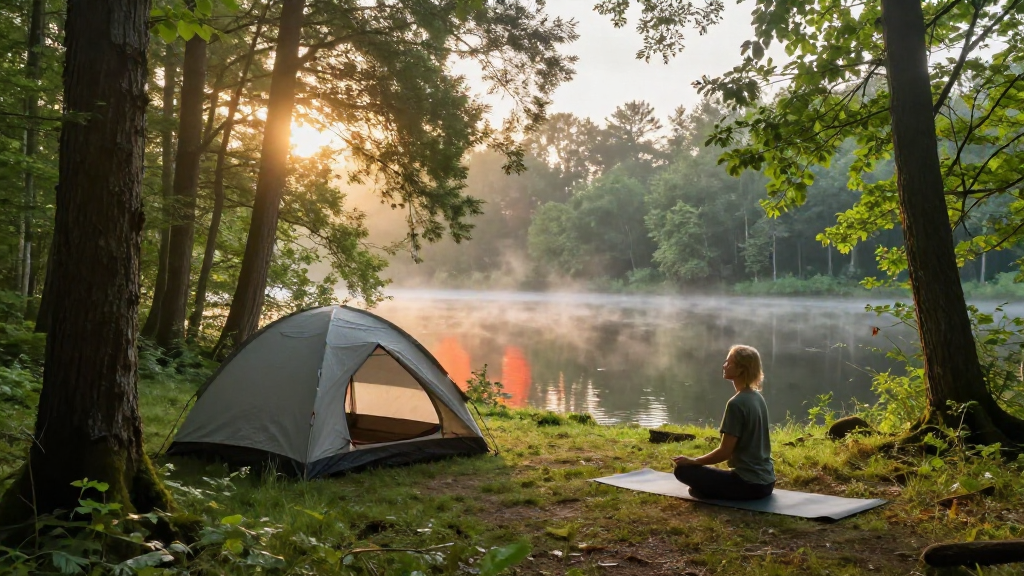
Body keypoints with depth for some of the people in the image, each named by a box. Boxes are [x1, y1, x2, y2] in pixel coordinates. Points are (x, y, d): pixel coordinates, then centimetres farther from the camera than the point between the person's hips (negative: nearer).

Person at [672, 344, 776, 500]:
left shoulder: (736, 403, -19)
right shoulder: (758, 398, 7)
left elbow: (725, 452, -17)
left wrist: (693, 461, -3)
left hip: (749, 483, -9)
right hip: (766, 481, 9)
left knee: (683, 469, -3)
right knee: (711, 470, 34)